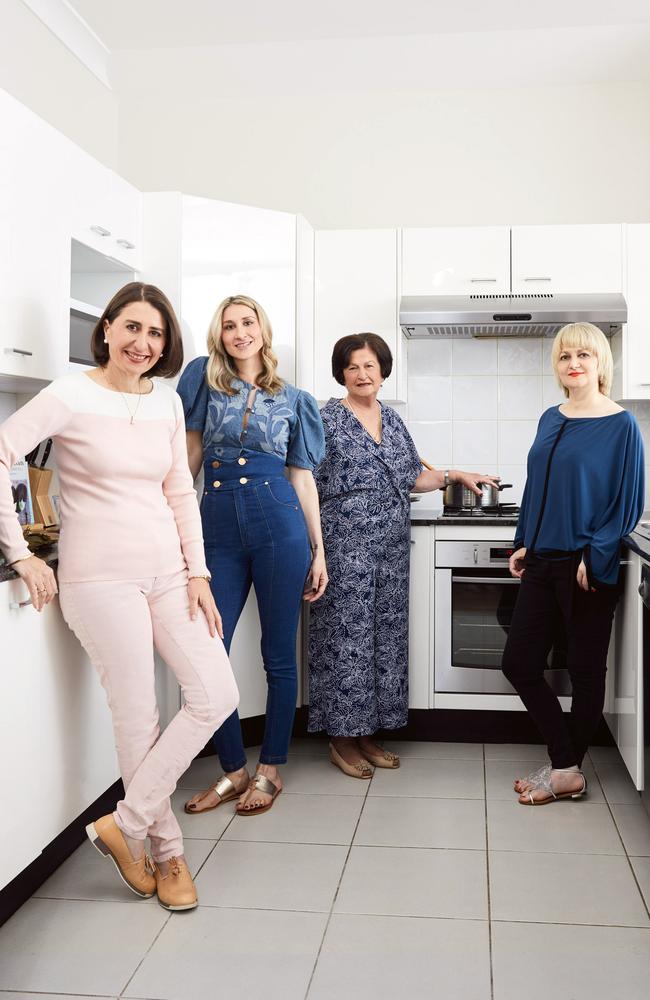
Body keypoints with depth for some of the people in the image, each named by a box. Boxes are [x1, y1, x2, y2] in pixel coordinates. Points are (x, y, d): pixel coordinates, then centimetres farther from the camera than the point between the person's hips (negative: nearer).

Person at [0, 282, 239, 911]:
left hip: (167, 571, 6)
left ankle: (125, 824, 12)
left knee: (217, 695, 0)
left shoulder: (166, 401, 10)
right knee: (139, 720, 1)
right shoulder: (71, 396, -7)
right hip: (103, 577, -6)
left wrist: (197, 572, 6)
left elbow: (180, 492, 12)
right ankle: (167, 852, 22)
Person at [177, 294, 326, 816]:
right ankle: (234, 770, 17)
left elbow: (303, 478, 9)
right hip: (219, 528, 1)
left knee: (279, 655, 5)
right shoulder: (205, 380, 9)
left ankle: (270, 770, 21)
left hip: (278, 524, -1)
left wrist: (319, 551, 6)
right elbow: (191, 456, 11)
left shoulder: (294, 400, 8)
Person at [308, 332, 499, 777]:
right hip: (345, 548, -6)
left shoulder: (392, 419, 13)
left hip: (391, 549, 7)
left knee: (385, 637, 9)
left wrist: (455, 475, 13)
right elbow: (307, 485, -8)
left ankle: (367, 734, 21)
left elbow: (411, 477, 21)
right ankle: (342, 738, 11)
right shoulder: (327, 419, -5)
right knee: (346, 638, -3)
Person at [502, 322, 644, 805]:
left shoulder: (621, 425, -8)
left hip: (588, 568, -7)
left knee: (586, 670, 7)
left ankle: (566, 770, 22)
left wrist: (595, 556, -16)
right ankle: (567, 768, 17)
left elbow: (627, 502, -10)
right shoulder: (550, 419, 11)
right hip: (543, 563, 7)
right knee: (519, 662, 6)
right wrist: (524, 543, 10)